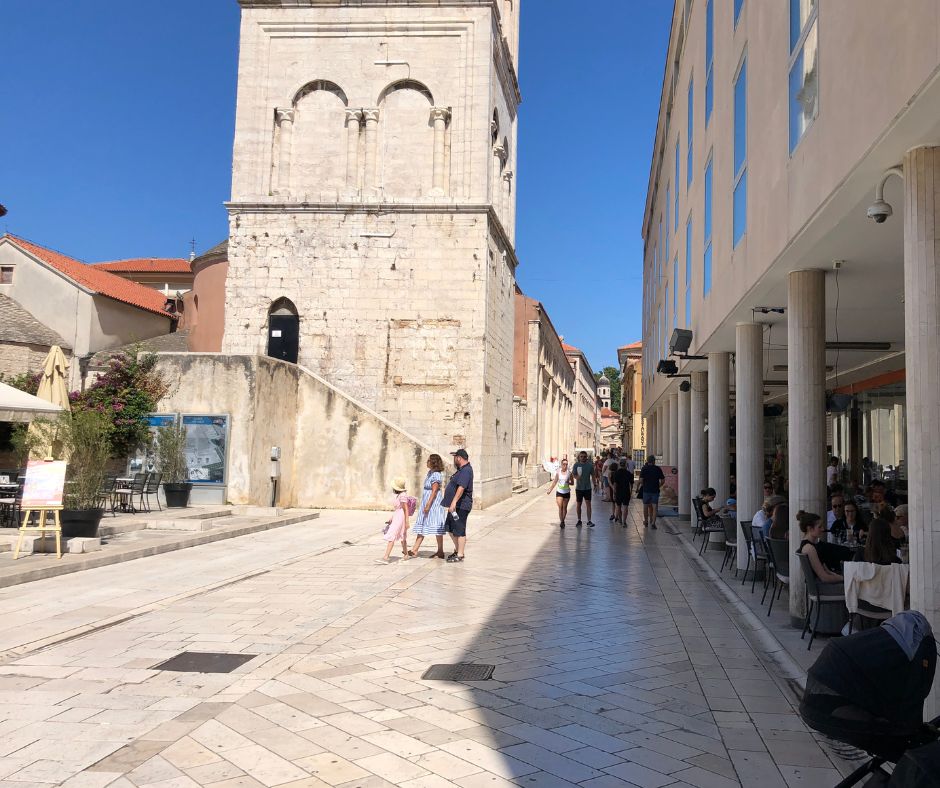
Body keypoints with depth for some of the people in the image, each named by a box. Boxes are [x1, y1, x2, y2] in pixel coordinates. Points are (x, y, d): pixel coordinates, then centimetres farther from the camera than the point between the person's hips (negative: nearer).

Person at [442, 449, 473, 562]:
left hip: (461, 506, -11)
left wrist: (454, 502, -38)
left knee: (459, 531, -4)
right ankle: (457, 550, 29)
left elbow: (461, 488, -31)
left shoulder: (466, 471, -20)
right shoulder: (462, 469, 15)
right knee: (451, 529, 18)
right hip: (455, 506, 11)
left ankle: (460, 555, 3)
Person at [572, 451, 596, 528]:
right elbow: (574, 475, -1)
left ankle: (589, 521, -4)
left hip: (587, 487, -1)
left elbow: (592, 475, 7)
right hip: (579, 487, 1)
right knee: (579, 504, 10)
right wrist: (577, 476, -23)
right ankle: (579, 520, 22)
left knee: (588, 504, -7)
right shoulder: (576, 465, -3)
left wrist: (593, 484, -1)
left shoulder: (590, 465, -2)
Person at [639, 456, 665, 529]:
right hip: (655, 490, 0)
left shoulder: (644, 468, -2)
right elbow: (663, 481, 0)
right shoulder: (658, 469, 0)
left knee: (646, 506, 15)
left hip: (646, 490, 0)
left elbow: (641, 480, -10)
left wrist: (643, 485, 9)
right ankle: (653, 523, -14)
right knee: (655, 507, -1)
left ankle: (646, 522, 26)